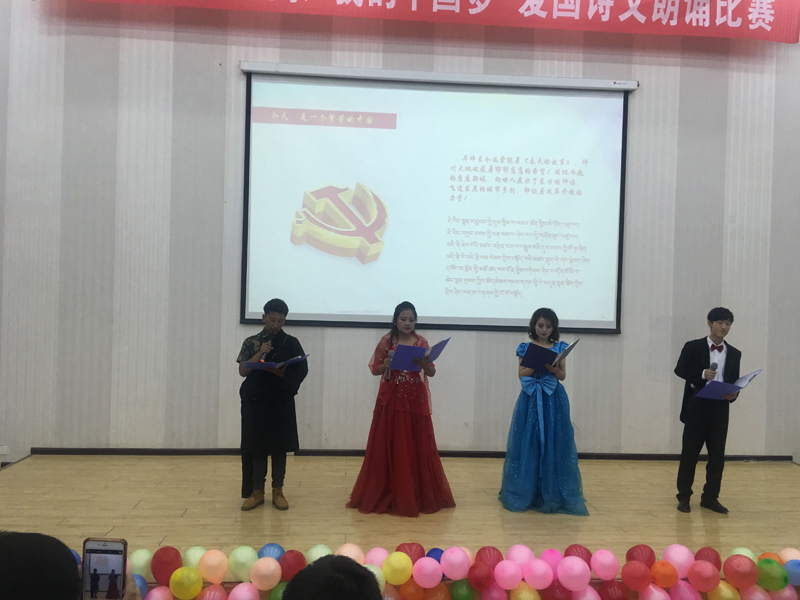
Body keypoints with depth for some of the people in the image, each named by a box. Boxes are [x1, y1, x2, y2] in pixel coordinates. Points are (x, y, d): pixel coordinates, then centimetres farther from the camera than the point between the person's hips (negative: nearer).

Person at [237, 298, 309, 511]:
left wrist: (280, 371, -20)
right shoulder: (251, 342, 5)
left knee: (279, 447, 4)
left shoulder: (291, 343, 2)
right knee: (256, 447, 3)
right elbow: (242, 371, -3)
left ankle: (277, 491, 14)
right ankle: (257, 491, 13)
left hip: (281, 402, 0)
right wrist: (260, 354, -15)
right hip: (255, 401, 1)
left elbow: (300, 372, -3)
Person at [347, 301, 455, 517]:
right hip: (391, 401, -1)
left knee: (418, 447, 4)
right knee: (388, 447, 2)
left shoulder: (422, 342, 3)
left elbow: (432, 372, 0)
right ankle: (387, 494, 13)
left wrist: (424, 365, -22)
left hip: (416, 401, 1)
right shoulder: (386, 341, 0)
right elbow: (374, 369, 2)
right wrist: (385, 366, -19)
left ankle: (420, 494, 17)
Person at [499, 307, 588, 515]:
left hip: (554, 400, 1)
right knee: (528, 443, 1)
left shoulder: (559, 348, 6)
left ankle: (551, 493, 10)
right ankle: (526, 491, 11)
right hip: (531, 399, -1)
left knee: (554, 444, 0)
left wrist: (554, 369, -16)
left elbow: (563, 376, 4)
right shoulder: (526, 348, 4)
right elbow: (521, 374, -1)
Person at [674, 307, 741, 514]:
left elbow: (735, 382, 11)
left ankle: (710, 498, 17)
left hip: (720, 409, 3)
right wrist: (701, 373, -22)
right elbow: (679, 369, -7)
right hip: (696, 407, -3)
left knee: (717, 456, 6)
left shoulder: (734, 354, 11)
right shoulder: (693, 347, 0)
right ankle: (684, 497, 13)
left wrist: (733, 394, -11)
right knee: (689, 454, 3)